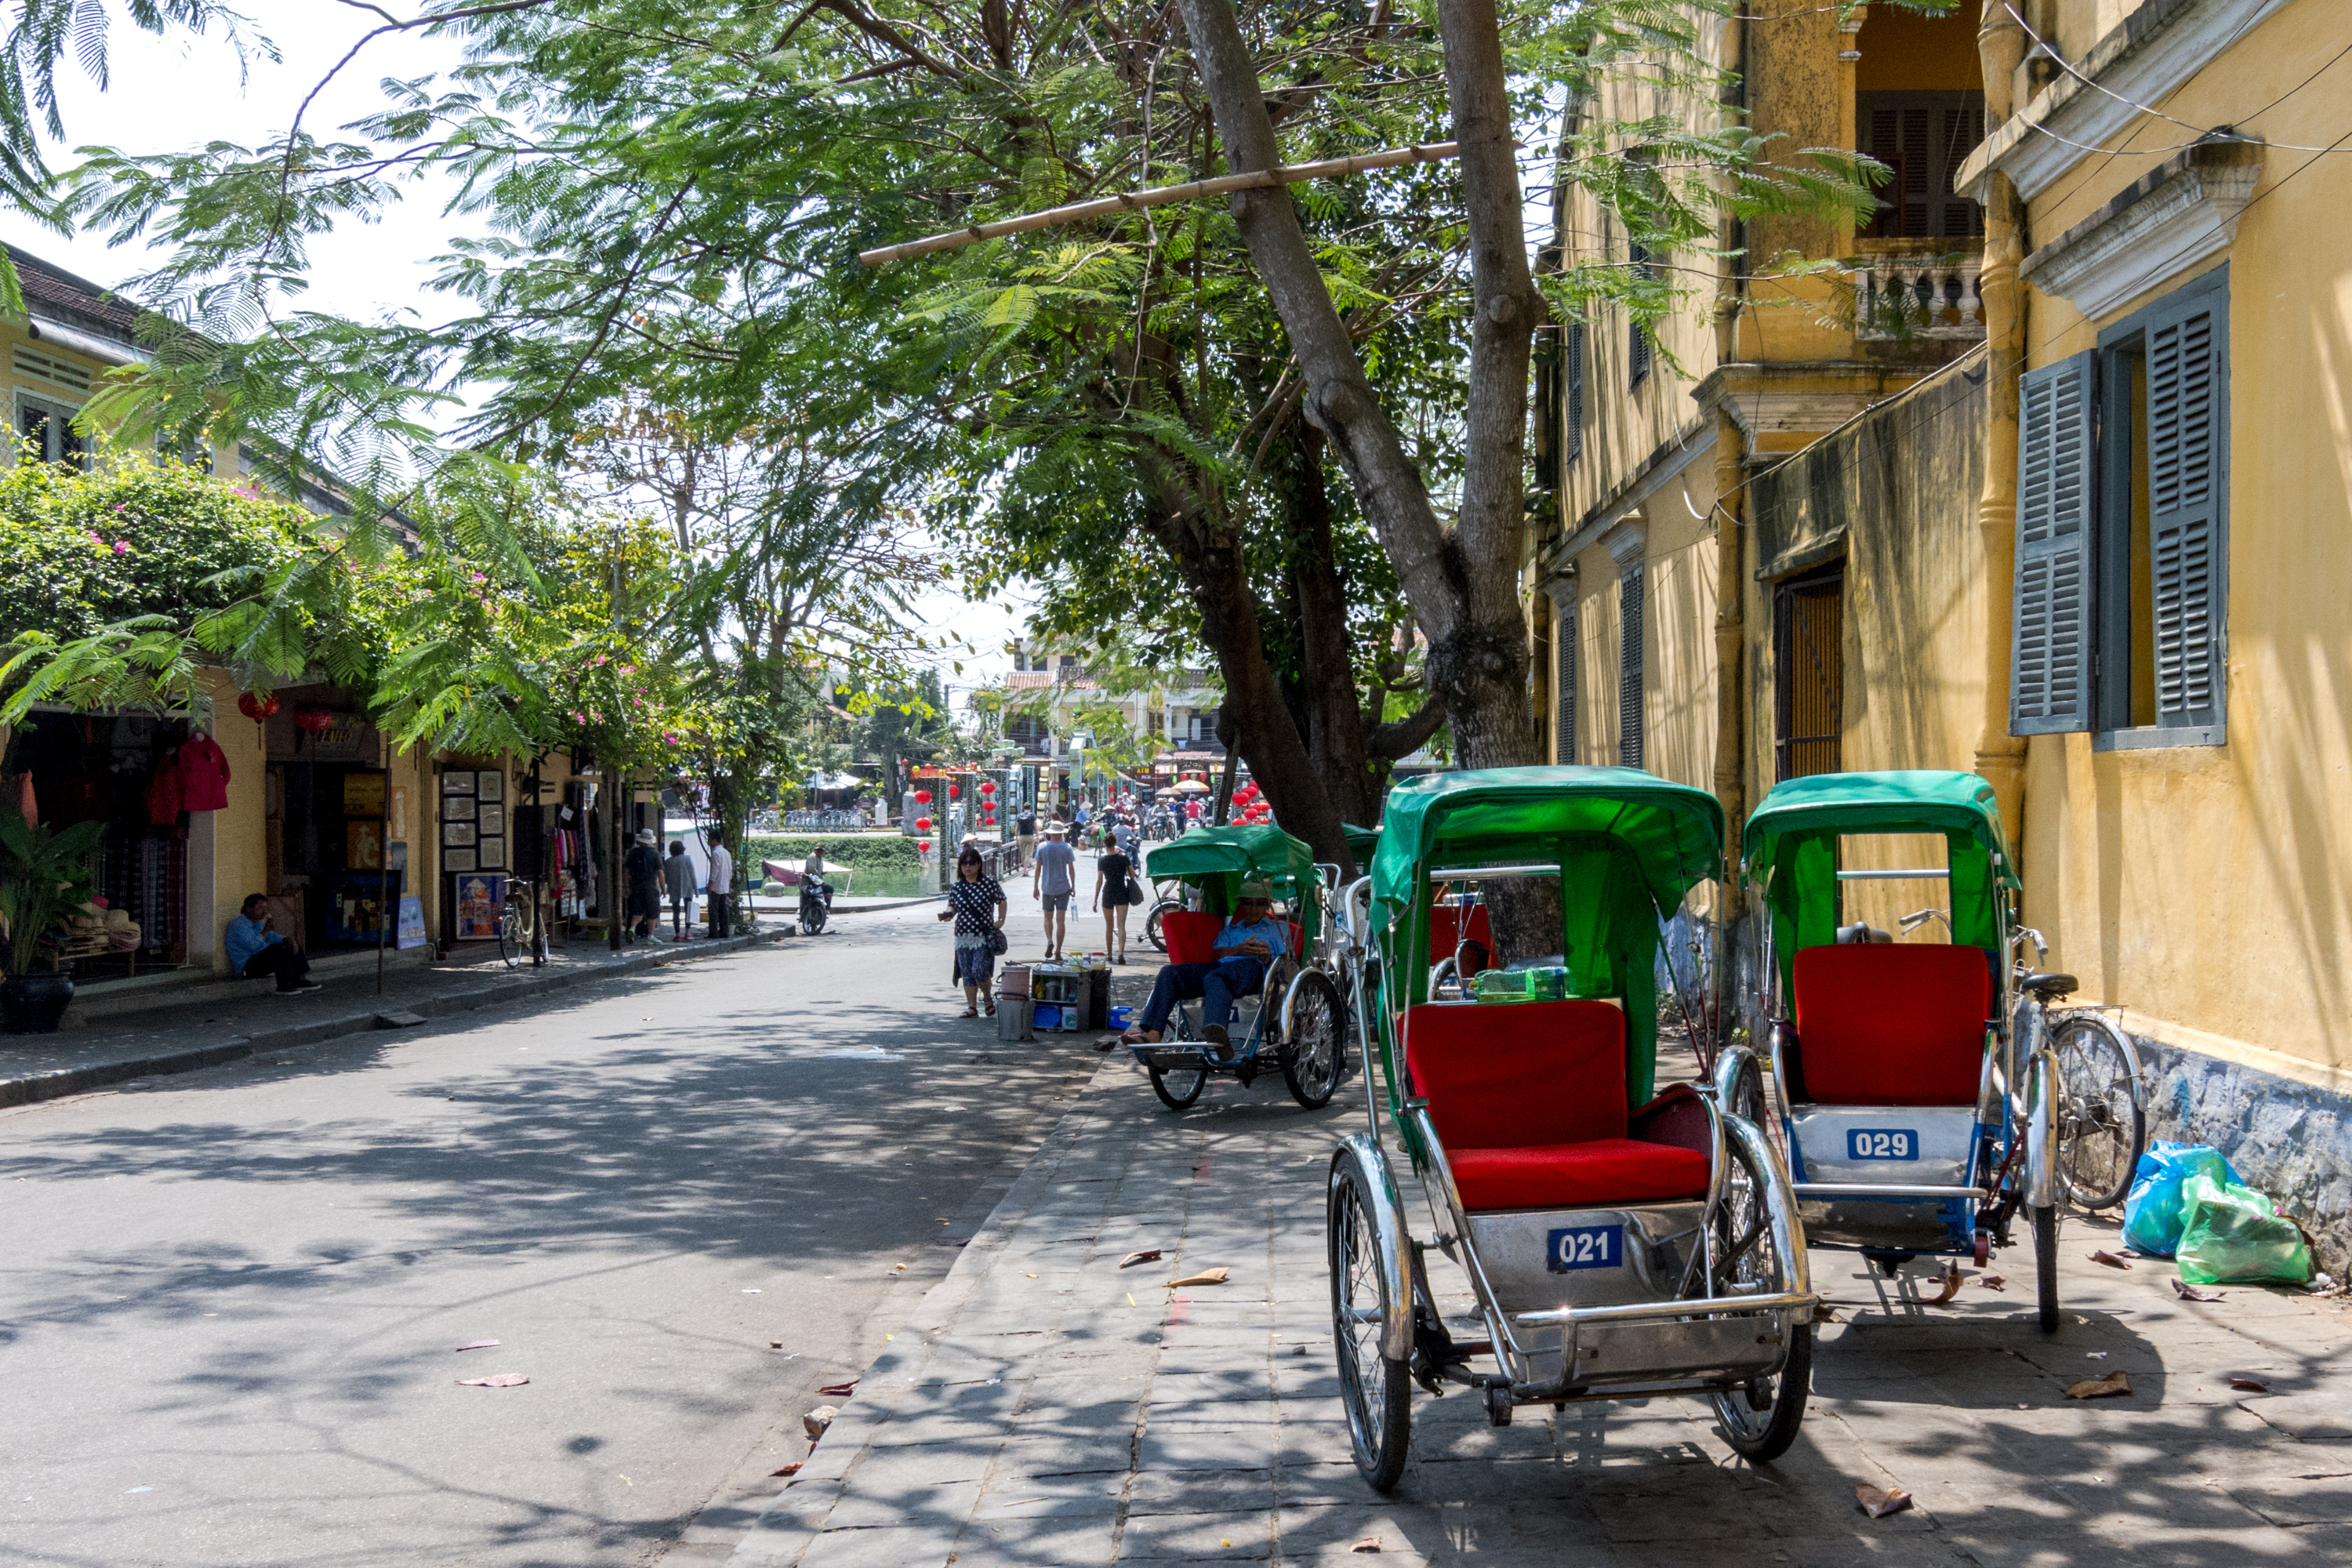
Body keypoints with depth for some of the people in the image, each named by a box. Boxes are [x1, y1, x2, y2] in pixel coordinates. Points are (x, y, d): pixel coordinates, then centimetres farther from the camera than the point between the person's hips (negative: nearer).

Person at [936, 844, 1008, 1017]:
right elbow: (952, 906, 11)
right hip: (963, 937, 4)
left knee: (979, 971, -13)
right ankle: (972, 1008, 14)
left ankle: (988, 998, 14)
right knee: (967, 974, 5)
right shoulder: (956, 887, 5)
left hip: (985, 936, -4)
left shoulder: (989, 883, -4)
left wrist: (1001, 920, -2)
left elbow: (1001, 901, 8)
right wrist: (948, 913, -11)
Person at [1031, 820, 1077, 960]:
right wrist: (1073, 886, 11)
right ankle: (1058, 951, 3)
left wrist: (1035, 887, 5)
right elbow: (1071, 869, -2)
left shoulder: (1042, 847, -4)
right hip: (1063, 887, 0)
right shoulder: (1067, 848, -5)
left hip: (1047, 887, 0)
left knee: (1048, 917, 15)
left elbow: (1038, 868, -2)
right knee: (1061, 920, 3)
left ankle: (1050, 941, -9)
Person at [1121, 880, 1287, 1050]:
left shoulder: (1279, 929, 31)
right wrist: (1237, 950, -7)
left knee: (1215, 979, -43)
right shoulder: (1230, 930, 40)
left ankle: (1214, 1034, -73)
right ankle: (1152, 1033, -37)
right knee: (1170, 973, -21)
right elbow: (1218, 953, 17)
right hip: (1220, 965, 5)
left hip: (1251, 966, -5)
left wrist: (1267, 956, -11)